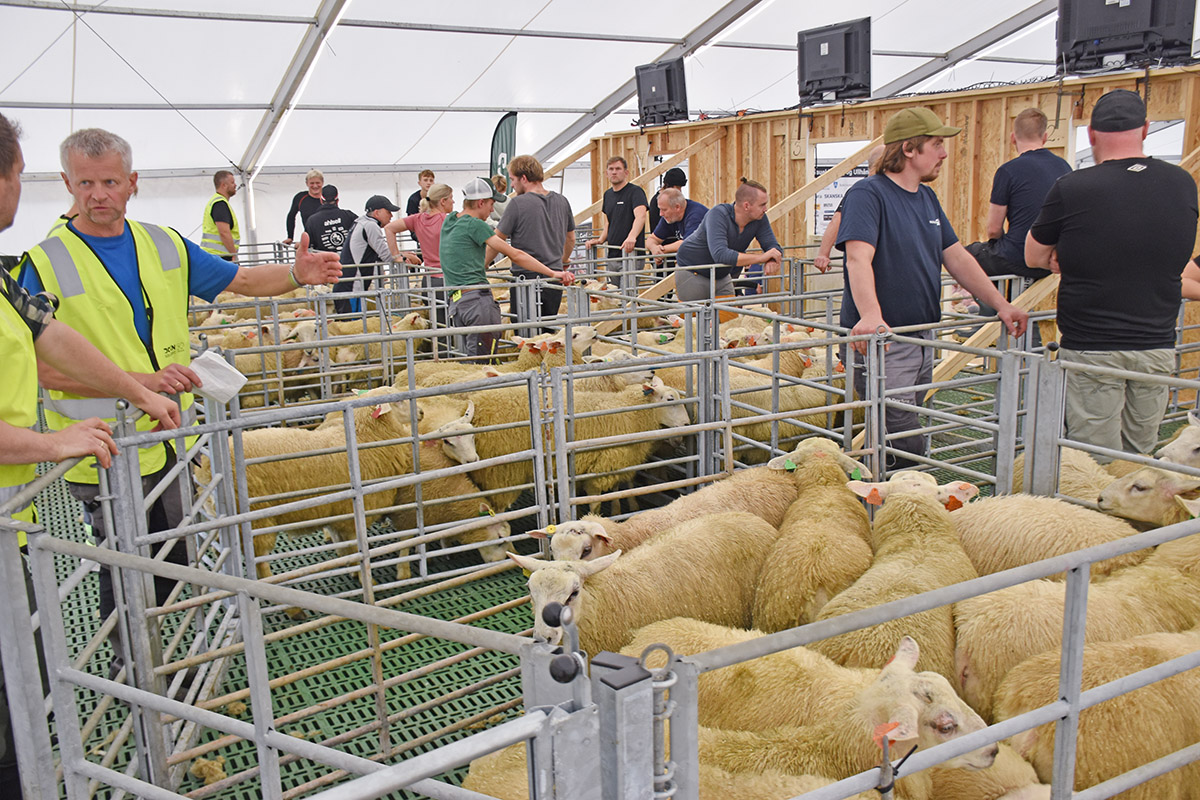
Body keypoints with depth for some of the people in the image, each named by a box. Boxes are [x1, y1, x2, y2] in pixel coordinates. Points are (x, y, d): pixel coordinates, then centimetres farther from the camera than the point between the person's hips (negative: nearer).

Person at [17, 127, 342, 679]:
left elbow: (241, 280, 10)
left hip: (168, 438, 6)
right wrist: (143, 380, -28)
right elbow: (46, 368, -19)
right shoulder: (44, 265, -13)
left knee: (170, 563, 20)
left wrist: (297, 275, -10)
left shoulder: (163, 245, 3)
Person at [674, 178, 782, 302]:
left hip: (722, 276, 6)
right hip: (691, 272, -6)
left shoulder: (760, 219, -12)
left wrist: (772, 262, -35)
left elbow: (773, 246, -9)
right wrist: (761, 257, -42)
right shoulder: (718, 214, -30)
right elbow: (720, 254, -43)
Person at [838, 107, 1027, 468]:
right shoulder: (868, 194, -11)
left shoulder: (927, 198, 16)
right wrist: (870, 316, -42)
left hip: (922, 340, 9)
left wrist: (1001, 304, 12)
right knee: (907, 451, -11)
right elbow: (858, 258, -26)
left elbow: (957, 257, 18)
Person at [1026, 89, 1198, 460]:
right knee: (1141, 455, 15)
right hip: (1158, 346, 4)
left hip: (1090, 349, -4)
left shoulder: (1071, 189, -12)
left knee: (1096, 465, 3)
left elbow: (1034, 257, 0)